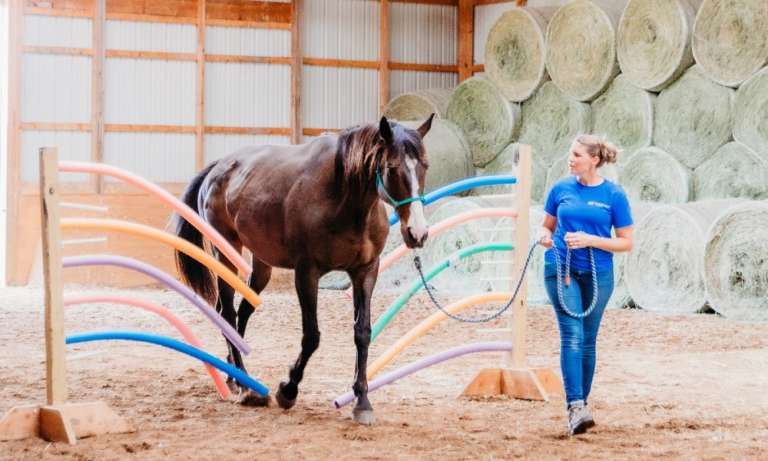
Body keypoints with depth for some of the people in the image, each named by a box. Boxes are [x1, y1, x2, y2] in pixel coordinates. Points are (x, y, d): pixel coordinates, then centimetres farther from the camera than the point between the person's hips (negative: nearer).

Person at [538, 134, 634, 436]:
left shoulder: (614, 195, -4)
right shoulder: (561, 188, 2)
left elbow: (626, 243, -3)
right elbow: (547, 225, 15)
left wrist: (590, 240, -15)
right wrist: (545, 237, -9)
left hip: (597, 274, 0)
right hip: (561, 269, 0)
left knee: (588, 340, 10)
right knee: (572, 334, -14)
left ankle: (581, 403, 24)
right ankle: (575, 406, -21)